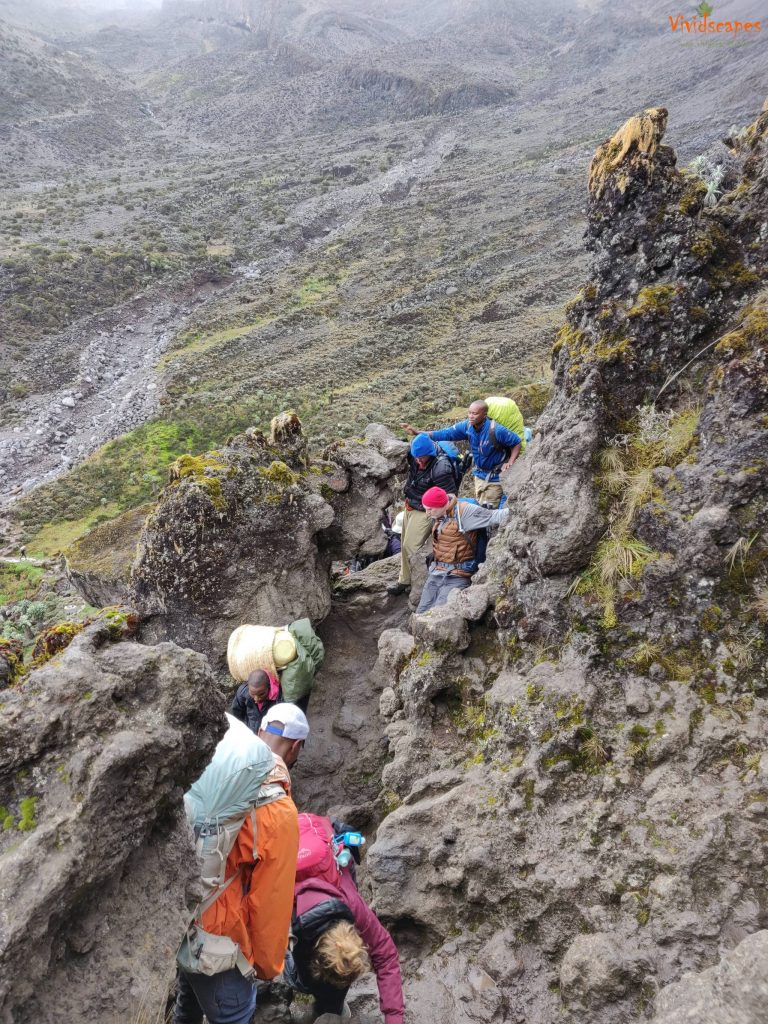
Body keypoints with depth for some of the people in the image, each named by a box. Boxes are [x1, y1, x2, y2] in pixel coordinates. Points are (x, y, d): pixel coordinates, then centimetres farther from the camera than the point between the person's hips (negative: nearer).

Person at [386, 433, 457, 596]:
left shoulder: (441, 469, -32)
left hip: (424, 512, -8)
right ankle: (404, 581, 29)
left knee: (411, 547, -7)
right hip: (410, 507, 8)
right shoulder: (415, 457, -9)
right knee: (405, 545, 15)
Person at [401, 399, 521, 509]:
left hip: (495, 476, -6)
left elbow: (517, 442, -16)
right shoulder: (467, 426, -12)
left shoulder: (496, 430, -28)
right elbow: (445, 433, -11)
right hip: (480, 474, 6)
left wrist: (509, 463, -26)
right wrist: (417, 432, -17)